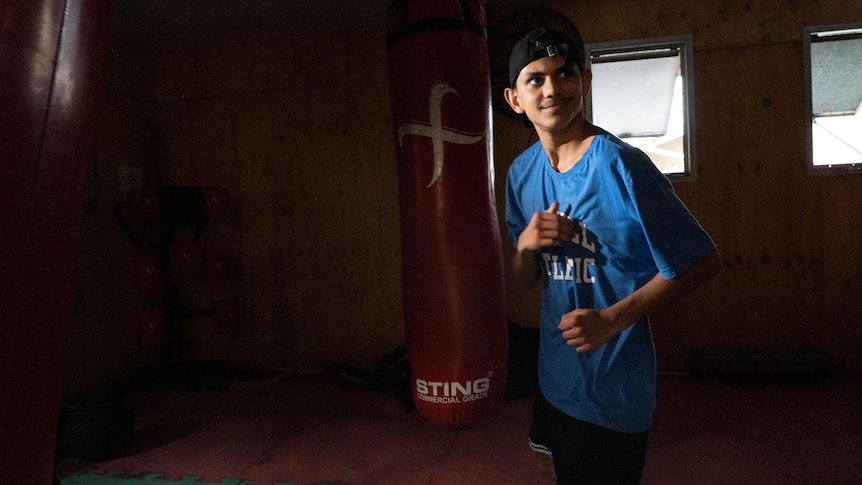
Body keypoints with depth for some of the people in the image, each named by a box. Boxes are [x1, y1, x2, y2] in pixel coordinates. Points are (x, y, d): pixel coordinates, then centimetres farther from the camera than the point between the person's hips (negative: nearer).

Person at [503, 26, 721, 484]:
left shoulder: (619, 165, -21)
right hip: (554, 378, 7)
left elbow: (703, 262, -15)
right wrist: (526, 244, -16)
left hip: (614, 392, -6)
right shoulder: (522, 172, -1)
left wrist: (612, 319, -20)